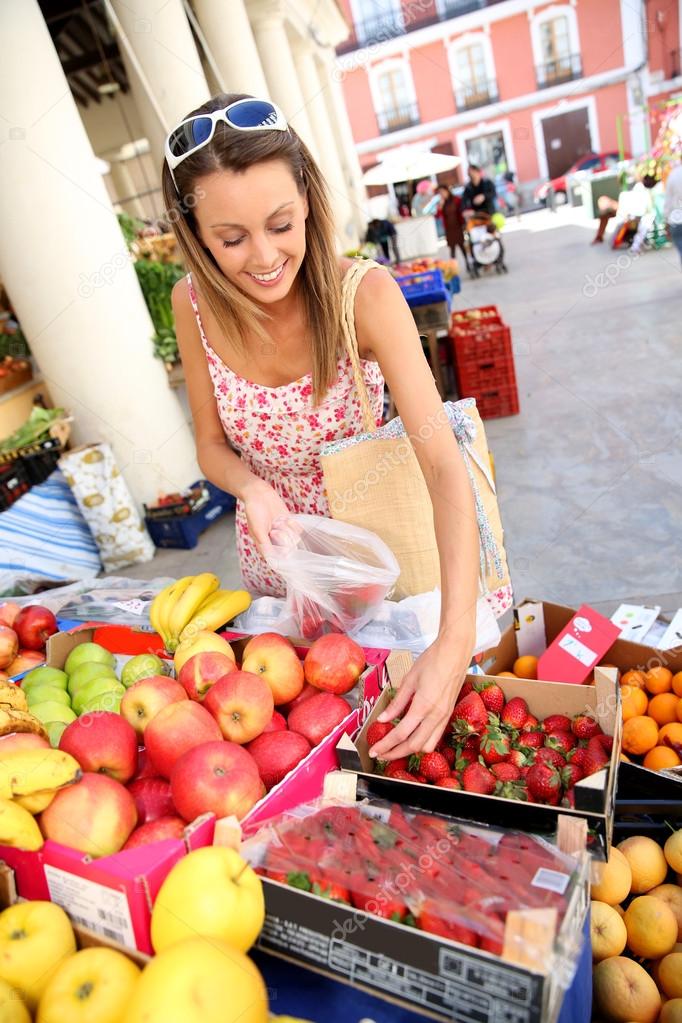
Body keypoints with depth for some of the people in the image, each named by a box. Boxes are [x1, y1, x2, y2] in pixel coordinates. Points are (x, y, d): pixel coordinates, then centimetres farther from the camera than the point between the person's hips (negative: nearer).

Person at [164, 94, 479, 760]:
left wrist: (454, 641, -44)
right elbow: (211, 444, -3)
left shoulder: (364, 293, -27)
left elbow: (443, 461, -34)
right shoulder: (194, 305, -15)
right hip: (276, 553, 3)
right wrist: (251, 486, -27)